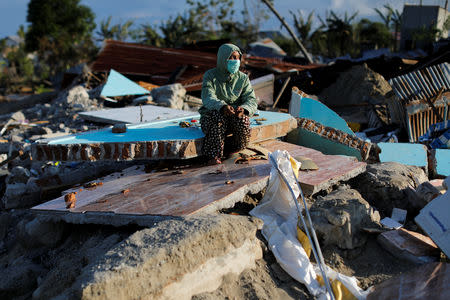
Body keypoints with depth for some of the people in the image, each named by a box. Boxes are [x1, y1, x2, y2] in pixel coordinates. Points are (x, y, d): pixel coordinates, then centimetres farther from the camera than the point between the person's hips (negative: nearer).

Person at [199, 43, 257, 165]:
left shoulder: (243, 78, 4)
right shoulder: (210, 75, -4)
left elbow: (252, 100, -5)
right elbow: (208, 98, -20)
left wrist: (244, 109, -31)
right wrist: (222, 107, -43)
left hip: (234, 116, 2)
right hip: (211, 115, -2)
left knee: (242, 119, -31)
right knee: (218, 117, -36)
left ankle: (231, 147, -4)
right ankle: (214, 155, -29)